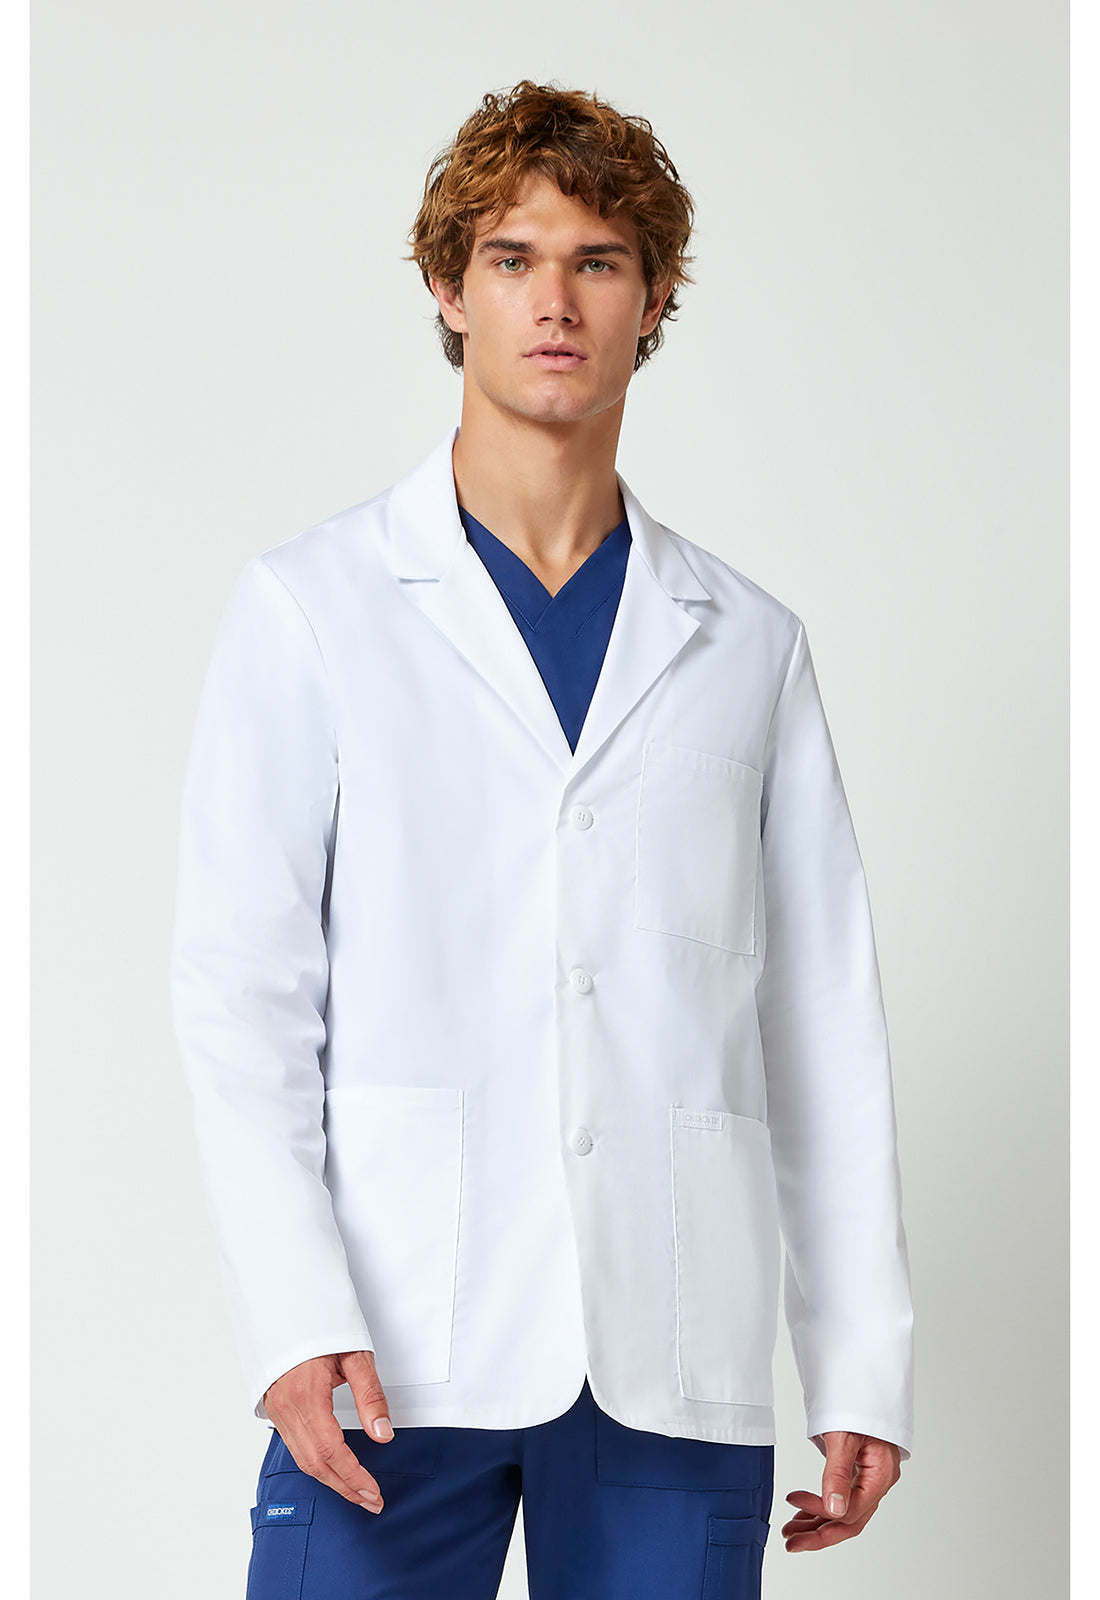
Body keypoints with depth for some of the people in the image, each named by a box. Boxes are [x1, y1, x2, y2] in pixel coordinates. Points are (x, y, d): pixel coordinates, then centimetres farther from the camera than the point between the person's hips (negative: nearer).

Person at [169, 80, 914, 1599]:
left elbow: (825, 1025, 11)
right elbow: (237, 987, 0)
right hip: (397, 1356, -2)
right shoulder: (312, 606, 6)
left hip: (676, 1362, 2)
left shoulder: (747, 644, 12)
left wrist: (863, 1362, 6)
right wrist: (295, 1318, -11)